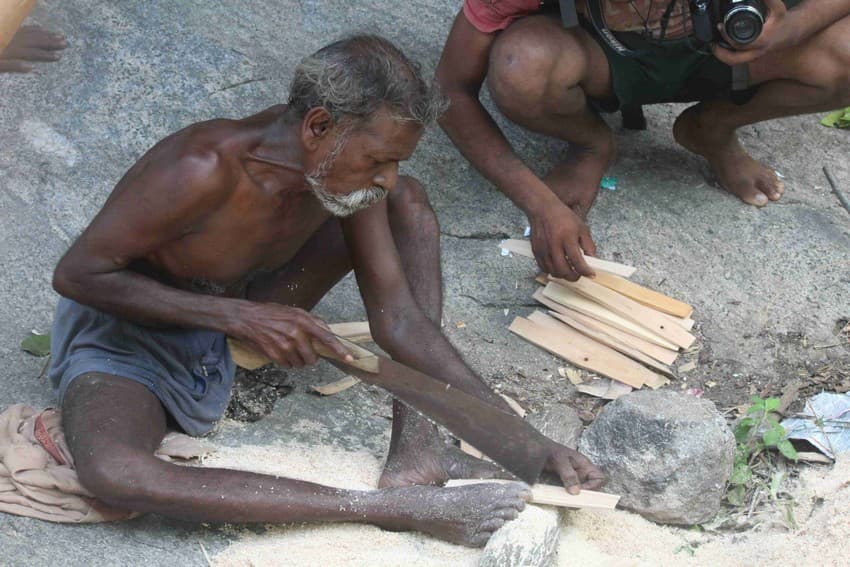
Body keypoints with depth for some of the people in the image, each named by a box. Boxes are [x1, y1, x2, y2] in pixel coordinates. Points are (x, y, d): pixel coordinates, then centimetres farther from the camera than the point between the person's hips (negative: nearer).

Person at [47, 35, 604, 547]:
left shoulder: (342, 167, -14)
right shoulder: (205, 168, -34)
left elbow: (398, 319, -9)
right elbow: (77, 274, -25)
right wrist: (240, 315, -32)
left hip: (240, 324, 6)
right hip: (124, 334, -6)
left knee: (408, 201, -3)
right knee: (112, 474, -41)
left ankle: (415, 447, -13)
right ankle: (399, 506, -39)